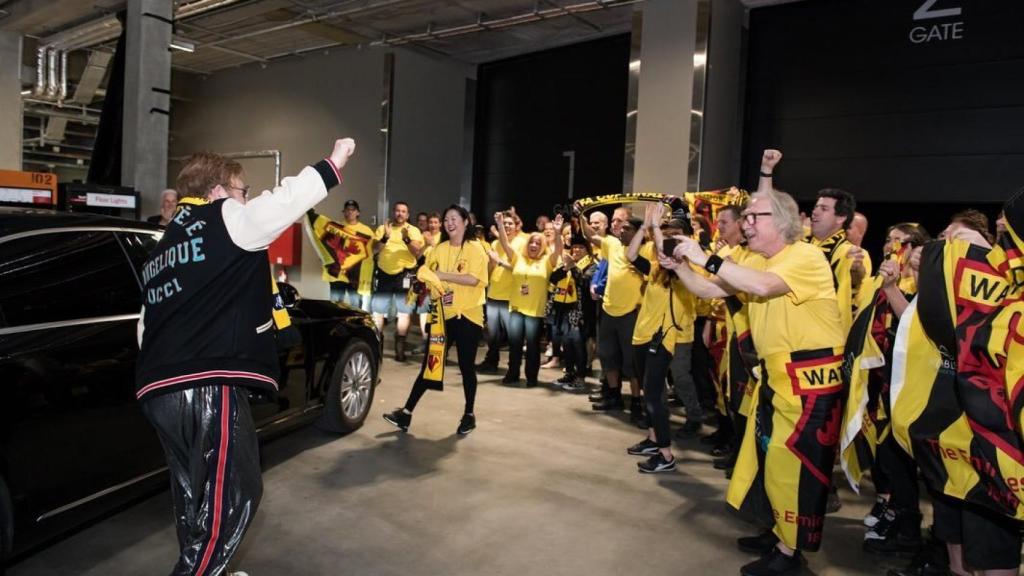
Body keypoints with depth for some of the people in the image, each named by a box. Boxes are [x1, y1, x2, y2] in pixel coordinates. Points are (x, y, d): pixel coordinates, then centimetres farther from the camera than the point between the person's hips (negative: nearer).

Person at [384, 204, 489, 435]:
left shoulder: (475, 249, -5)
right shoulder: (439, 249, 9)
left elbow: (473, 279, -17)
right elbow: (425, 273, 10)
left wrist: (442, 274, -15)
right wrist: (435, 290, -11)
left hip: (468, 316, -4)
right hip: (442, 315, 4)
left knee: (466, 366, 6)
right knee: (430, 364, 5)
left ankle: (469, 414, 21)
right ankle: (407, 412, 7)